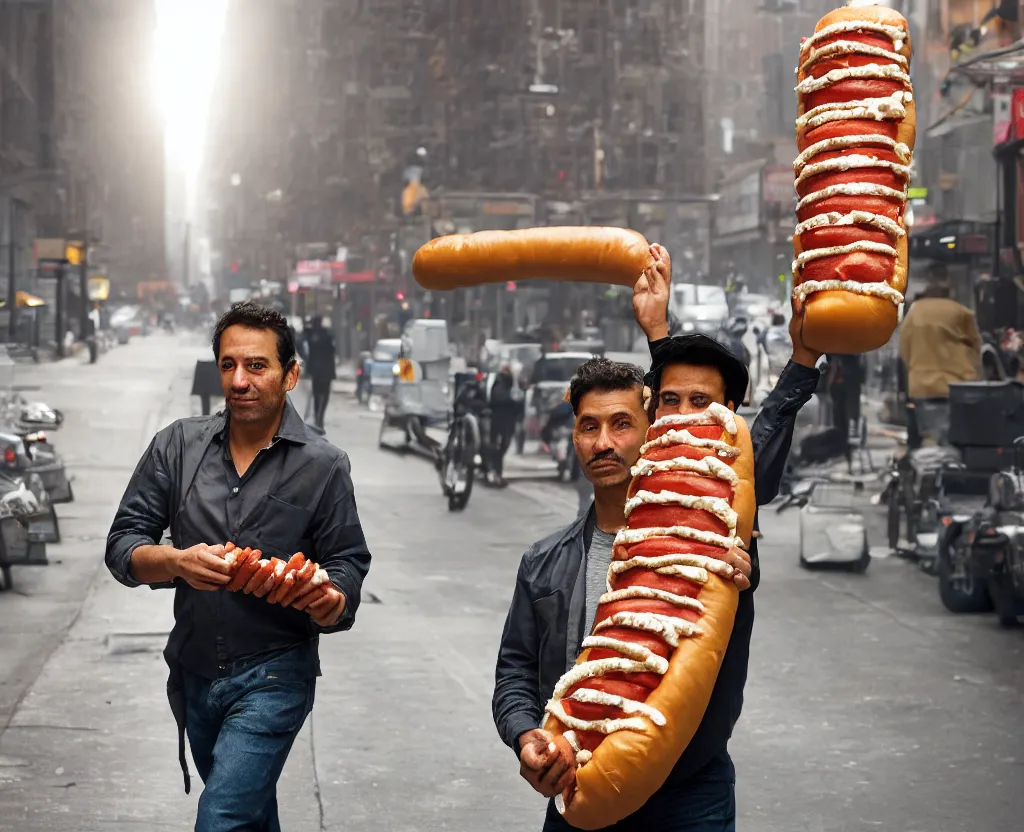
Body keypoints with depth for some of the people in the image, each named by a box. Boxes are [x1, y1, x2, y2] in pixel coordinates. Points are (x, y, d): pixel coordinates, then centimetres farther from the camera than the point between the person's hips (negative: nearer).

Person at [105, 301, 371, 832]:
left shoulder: (323, 465, -6)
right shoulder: (178, 445, 0)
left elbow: (346, 563, -3)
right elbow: (123, 547, -1)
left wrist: (332, 600, -27)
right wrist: (177, 562, -23)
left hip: (274, 674, -4)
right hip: (194, 670, 4)